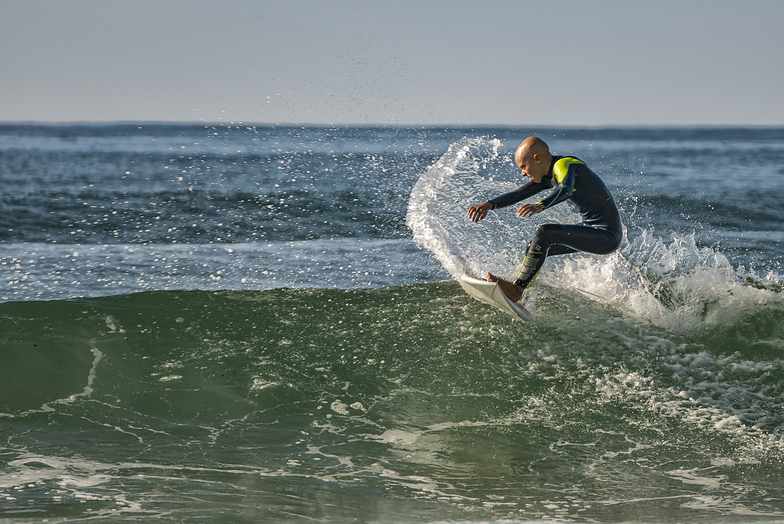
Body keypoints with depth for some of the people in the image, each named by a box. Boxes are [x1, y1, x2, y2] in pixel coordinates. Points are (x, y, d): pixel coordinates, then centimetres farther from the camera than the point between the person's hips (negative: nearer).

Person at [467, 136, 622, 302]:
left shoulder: (564, 165, -18)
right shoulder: (549, 175, 10)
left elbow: (566, 189, -39)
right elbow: (519, 194, 11)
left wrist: (539, 206, -55)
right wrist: (489, 205, -3)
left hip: (607, 234, -11)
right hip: (593, 229, 11)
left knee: (545, 233, -23)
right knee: (536, 245, 17)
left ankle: (516, 289, -17)